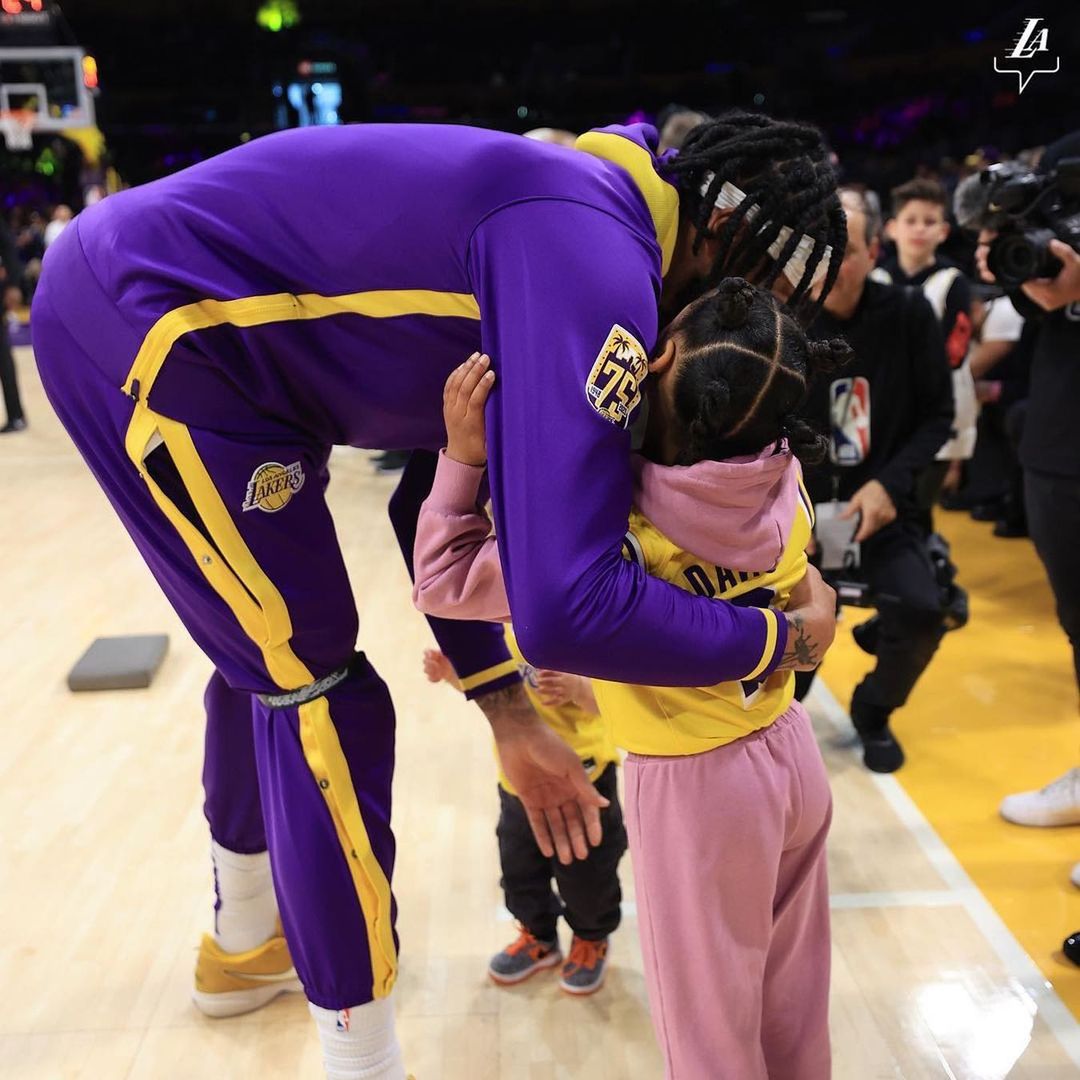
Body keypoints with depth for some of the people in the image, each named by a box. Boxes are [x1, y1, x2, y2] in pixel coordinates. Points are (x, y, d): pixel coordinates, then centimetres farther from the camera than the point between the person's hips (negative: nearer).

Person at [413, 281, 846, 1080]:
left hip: (695, 785, -6)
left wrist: (463, 456, -23)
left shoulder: (615, 538, -29)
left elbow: (445, 584, -21)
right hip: (793, 752, 6)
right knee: (793, 991, 27)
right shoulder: (786, 490, -12)